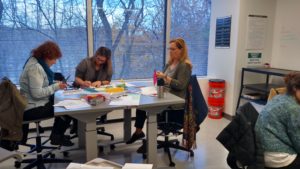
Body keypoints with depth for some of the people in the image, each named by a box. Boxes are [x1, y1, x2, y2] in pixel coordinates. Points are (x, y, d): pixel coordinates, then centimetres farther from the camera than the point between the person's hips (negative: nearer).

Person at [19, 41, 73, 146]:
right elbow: (37, 93, -29)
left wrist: (56, 85, 2)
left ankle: (56, 135, 25)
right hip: (32, 108, -10)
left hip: (36, 104, 10)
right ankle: (56, 137, 14)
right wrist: (56, 87, -18)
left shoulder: (37, 63, 9)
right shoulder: (35, 67, -22)